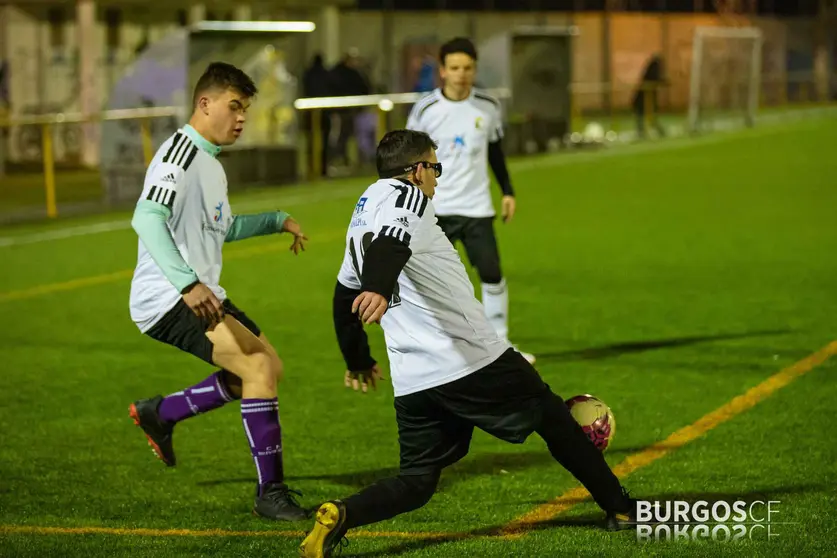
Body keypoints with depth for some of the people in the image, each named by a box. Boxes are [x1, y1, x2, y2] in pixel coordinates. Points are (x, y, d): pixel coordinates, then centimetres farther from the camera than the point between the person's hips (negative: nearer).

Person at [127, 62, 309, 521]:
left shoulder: (210, 163, 17)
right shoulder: (181, 151, -14)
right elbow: (146, 218, -30)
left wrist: (278, 221, 38)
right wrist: (187, 284, -41)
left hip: (200, 295, 10)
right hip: (165, 299, -10)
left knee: (267, 368, 14)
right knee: (259, 367, -20)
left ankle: (158, 414, 26)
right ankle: (270, 492, -12)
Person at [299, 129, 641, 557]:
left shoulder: (363, 212, 20)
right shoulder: (406, 195, -6)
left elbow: (344, 296, 30)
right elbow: (390, 243, -30)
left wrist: (358, 360, 43)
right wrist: (379, 289, -50)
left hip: (413, 381, 7)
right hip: (469, 360, -7)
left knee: (416, 483, 9)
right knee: (554, 419, 13)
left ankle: (339, 516, -18)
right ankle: (620, 509, 22)